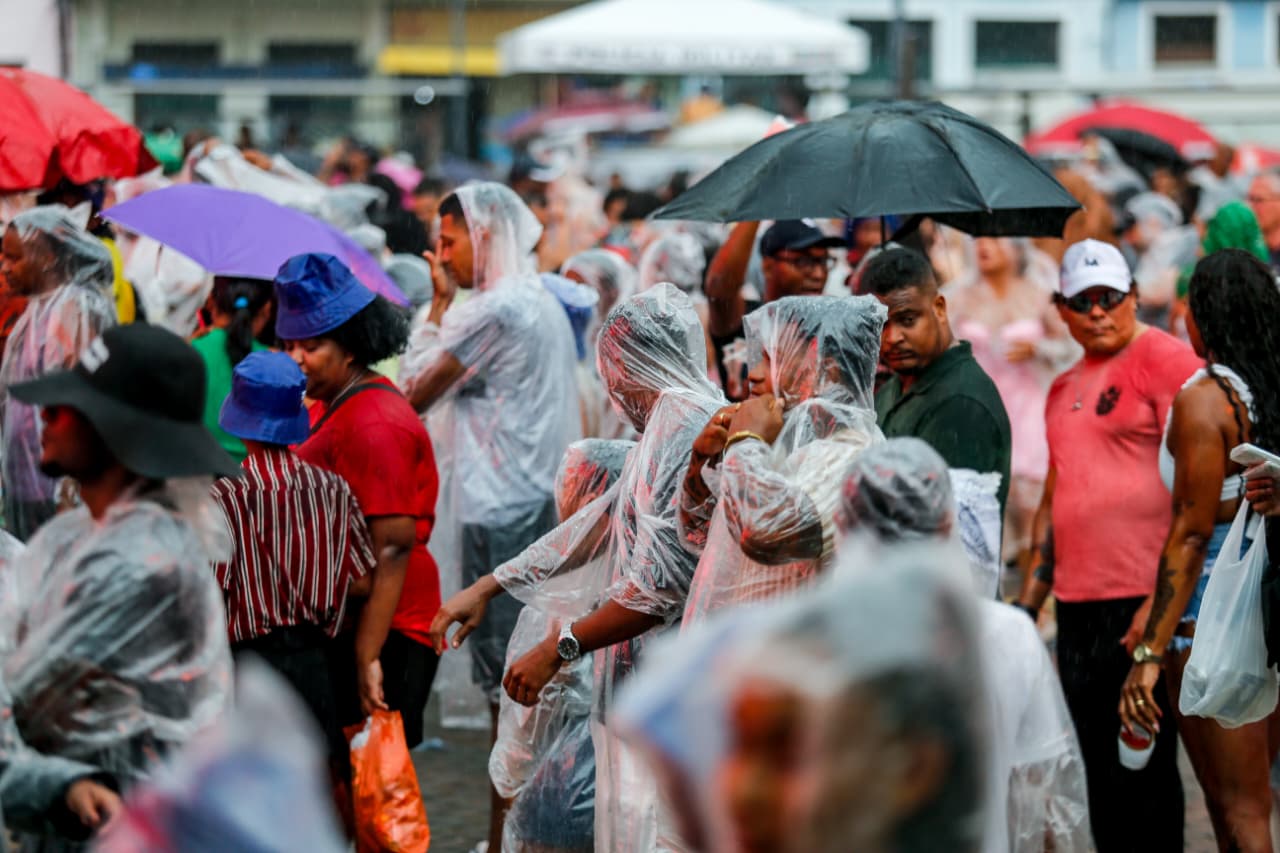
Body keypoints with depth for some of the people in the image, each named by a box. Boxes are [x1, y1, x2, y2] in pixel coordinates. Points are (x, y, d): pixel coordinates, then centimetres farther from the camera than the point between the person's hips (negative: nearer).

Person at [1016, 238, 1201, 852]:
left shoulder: (1166, 360, -6)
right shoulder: (1064, 389, 19)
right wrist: (1025, 607, 19)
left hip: (1143, 602, -8)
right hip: (1077, 609, 8)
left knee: (1142, 773, -4)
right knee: (1100, 777, 12)